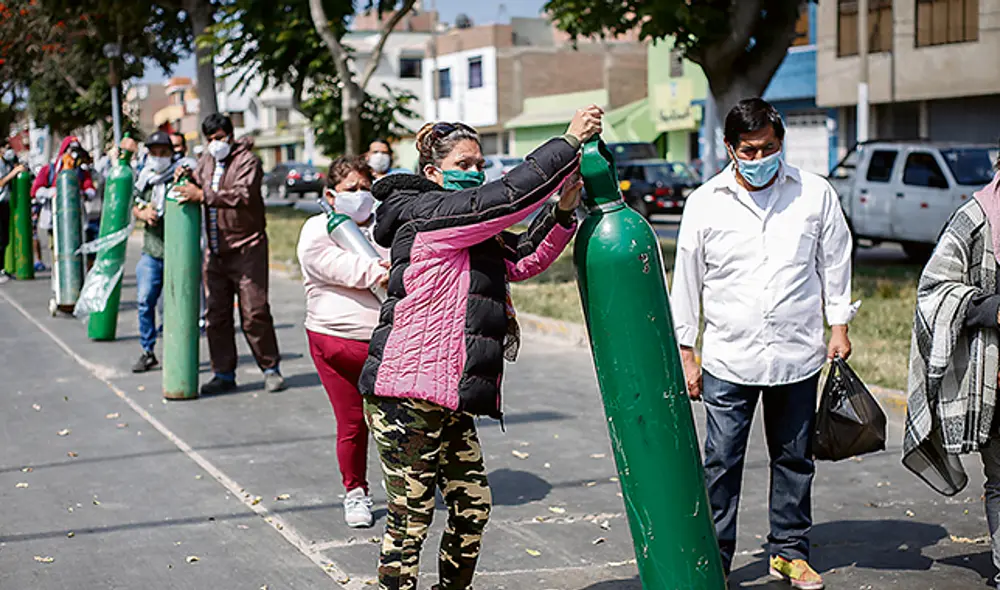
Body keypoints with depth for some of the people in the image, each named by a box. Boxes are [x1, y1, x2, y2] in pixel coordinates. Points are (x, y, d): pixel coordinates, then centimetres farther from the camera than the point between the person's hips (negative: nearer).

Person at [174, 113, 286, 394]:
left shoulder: (248, 160, -7)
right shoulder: (207, 160, 16)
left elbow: (243, 194, -22)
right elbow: (199, 187, 27)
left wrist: (204, 195, -26)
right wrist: (187, 178, 4)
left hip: (246, 248, -7)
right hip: (215, 252, 7)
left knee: (254, 311, -6)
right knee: (216, 313, 6)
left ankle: (271, 368, 7)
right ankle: (224, 373, 15)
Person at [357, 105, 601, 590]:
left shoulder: (472, 235, 20)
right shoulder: (427, 213, -10)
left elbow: (523, 260, 20)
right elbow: (505, 197, -20)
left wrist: (562, 209, 4)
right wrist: (570, 142, -15)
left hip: (448, 401, 10)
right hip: (408, 395, -10)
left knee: (473, 506, 13)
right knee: (411, 516, -4)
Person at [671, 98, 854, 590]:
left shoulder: (814, 193, 2)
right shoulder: (705, 202, 0)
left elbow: (834, 261, 13)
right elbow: (687, 281, 5)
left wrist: (839, 325, 11)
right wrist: (685, 353, 4)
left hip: (798, 357, 1)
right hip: (729, 360, -1)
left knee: (794, 460, 12)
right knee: (721, 463, 0)